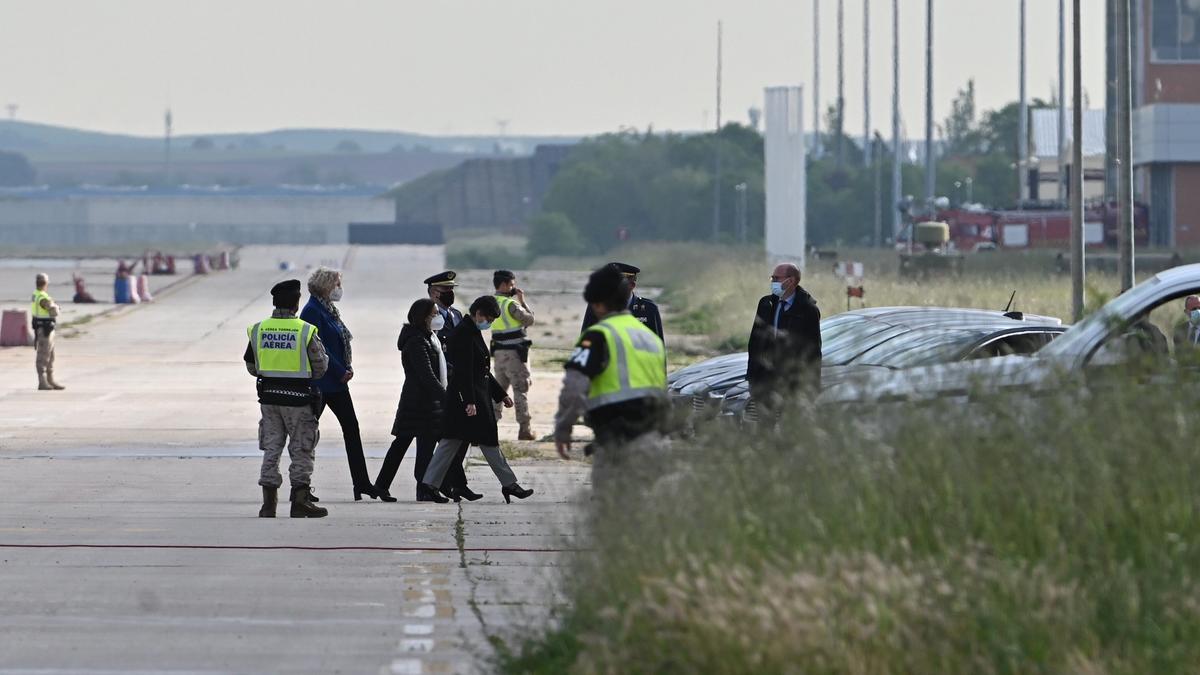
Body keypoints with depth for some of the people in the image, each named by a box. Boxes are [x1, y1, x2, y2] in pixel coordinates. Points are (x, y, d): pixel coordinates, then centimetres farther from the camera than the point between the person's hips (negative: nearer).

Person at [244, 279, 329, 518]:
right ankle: (300, 501, 5)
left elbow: (251, 366, 7)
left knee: (271, 448, 11)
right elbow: (320, 366, -7)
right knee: (301, 450, 6)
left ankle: (268, 503, 9)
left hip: (268, 395, 4)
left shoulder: (258, 330, 0)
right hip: (298, 397, -4)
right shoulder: (305, 331, -12)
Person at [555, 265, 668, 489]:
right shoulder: (652, 337, 20)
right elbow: (663, 393, 24)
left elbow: (574, 385, -18)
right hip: (651, 437, 8)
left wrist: (562, 429, -10)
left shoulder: (600, 335, -8)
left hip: (618, 438, -8)